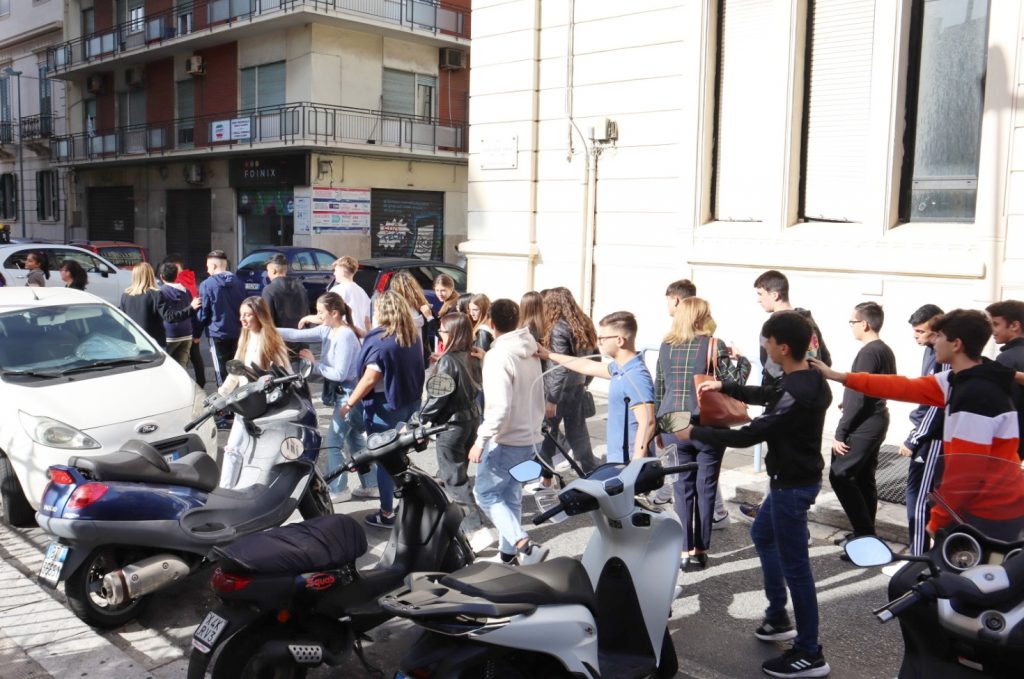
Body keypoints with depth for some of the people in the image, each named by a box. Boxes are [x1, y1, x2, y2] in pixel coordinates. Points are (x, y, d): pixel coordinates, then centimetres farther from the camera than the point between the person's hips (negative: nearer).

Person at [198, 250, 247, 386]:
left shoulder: (207, 285, -11)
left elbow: (204, 312, -7)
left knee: (221, 371, 2)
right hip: (237, 333, 5)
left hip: (218, 334, -4)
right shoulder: (238, 282, 2)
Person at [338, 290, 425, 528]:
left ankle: (387, 514, 10)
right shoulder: (414, 336, 4)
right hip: (410, 403, 7)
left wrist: (348, 404, -13)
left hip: (386, 407, -7)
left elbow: (370, 379, -20)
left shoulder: (380, 341, -19)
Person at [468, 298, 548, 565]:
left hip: (505, 440, -8)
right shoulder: (531, 353, 8)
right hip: (529, 438, 8)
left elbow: (500, 407, -26)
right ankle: (508, 552, 23)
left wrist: (481, 440, -21)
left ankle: (524, 545, -13)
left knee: (485, 493, 2)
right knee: (511, 496, 17)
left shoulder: (498, 356, -19)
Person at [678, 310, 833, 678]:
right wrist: (725, 387, 17)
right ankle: (778, 618, 38)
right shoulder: (807, 378, 0)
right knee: (763, 535, 26)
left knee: (794, 565, -1)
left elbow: (747, 436, -26)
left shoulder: (797, 395, -31)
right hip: (794, 478, 11)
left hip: (792, 485, -11)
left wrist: (695, 433, -15)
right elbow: (767, 394, 20)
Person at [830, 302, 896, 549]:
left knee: (840, 475, -9)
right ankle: (865, 534, 19)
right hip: (877, 420, 10)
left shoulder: (867, 353, -18)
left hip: (863, 425, -10)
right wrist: (848, 404, 21)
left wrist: (840, 432, -18)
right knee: (864, 479, 14)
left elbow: (857, 397, -21)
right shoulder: (885, 351, 11)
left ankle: (864, 533, -7)